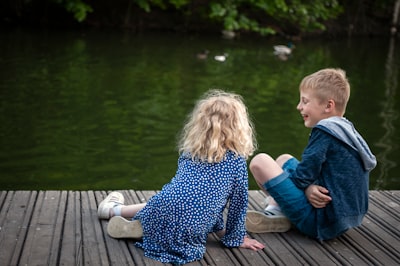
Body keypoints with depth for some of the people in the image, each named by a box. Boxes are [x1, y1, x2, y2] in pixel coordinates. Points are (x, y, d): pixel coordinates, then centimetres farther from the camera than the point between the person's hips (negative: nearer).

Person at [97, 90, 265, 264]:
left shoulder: (189, 150, 16)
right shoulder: (237, 161, 1)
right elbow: (239, 201, 6)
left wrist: (219, 227, 30)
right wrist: (236, 238, 20)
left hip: (161, 211, 5)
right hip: (187, 234, -5)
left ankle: (114, 209, 38)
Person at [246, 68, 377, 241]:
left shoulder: (325, 131, -16)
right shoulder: (346, 129, 12)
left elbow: (302, 177, -17)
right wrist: (309, 188, -10)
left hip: (320, 223, -10)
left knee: (260, 161, -11)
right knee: (284, 159, 25)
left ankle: (278, 217, 4)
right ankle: (274, 212, 8)